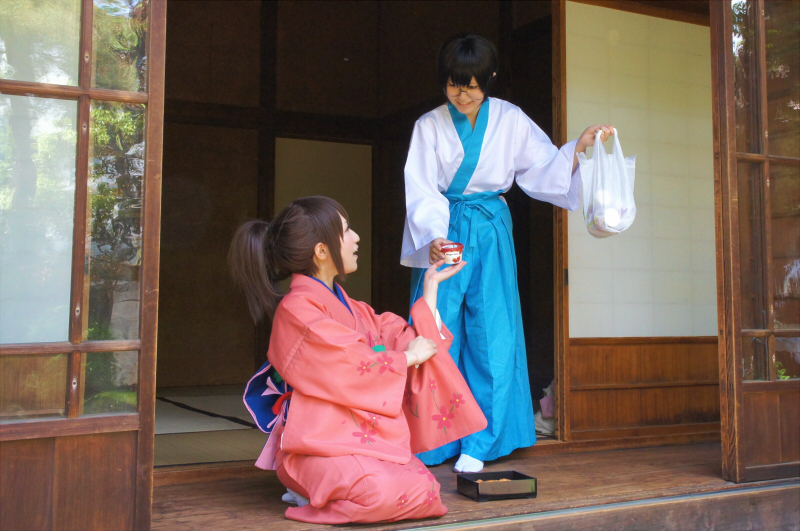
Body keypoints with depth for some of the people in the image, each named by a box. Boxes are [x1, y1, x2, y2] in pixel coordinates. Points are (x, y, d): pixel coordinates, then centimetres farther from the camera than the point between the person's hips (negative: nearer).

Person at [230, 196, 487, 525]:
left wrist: (431, 287, 20)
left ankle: (320, 486, 4)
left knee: (423, 489, -12)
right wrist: (408, 356, -5)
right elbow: (350, 369, -18)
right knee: (382, 493, -31)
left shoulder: (348, 307, 16)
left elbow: (403, 339, 17)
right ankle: (309, 489, -3)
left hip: (367, 440, 8)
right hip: (321, 445, -8)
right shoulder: (297, 308, -11)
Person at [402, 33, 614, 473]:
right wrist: (434, 237, -23)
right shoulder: (429, 126, 0)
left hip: (491, 235, 1)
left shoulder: (510, 121, 4)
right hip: (443, 235, -1)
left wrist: (578, 149, -12)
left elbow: (547, 169, 6)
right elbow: (422, 192, -7)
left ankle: (478, 445, 6)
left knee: (492, 335, -4)